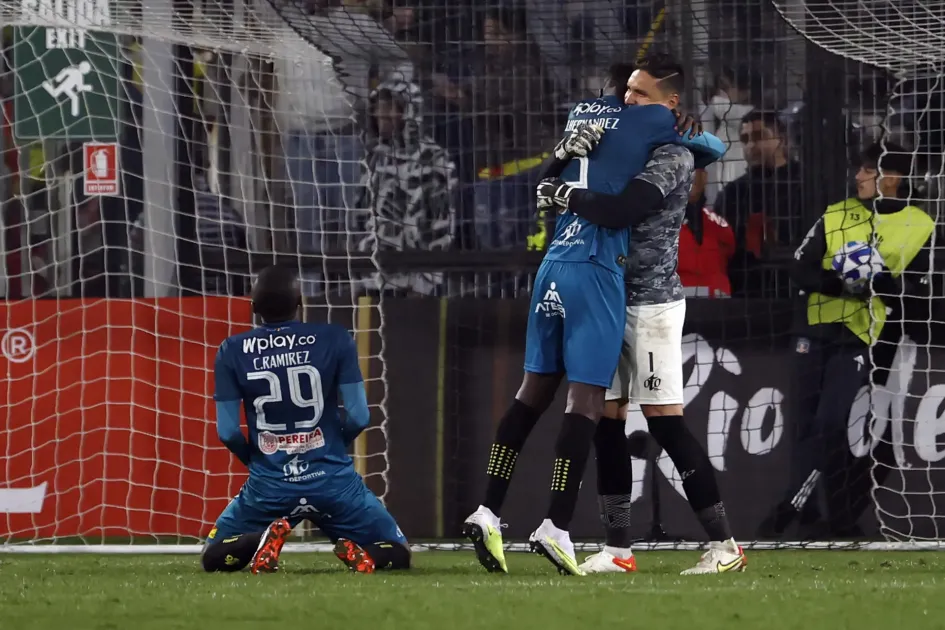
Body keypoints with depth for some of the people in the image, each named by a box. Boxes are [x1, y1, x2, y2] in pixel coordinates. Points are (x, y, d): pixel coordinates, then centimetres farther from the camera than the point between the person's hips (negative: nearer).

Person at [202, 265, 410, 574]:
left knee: (214, 558, 20)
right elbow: (358, 417, -5)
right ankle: (357, 549, -18)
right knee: (397, 556, 16)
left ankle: (265, 538, -11)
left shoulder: (232, 352, -1)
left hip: (268, 485, 0)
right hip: (332, 479, 0)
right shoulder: (335, 340, -4)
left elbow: (227, 432, -3)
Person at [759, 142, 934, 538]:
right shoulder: (835, 216, 6)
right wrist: (839, 283, -19)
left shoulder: (920, 228, -2)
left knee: (829, 424, -15)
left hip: (862, 338, -4)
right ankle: (836, 518, 18)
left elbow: (921, 290, -4)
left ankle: (790, 510, -9)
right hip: (816, 328, 4)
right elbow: (800, 270, 1)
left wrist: (879, 282, -23)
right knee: (807, 425, 7)